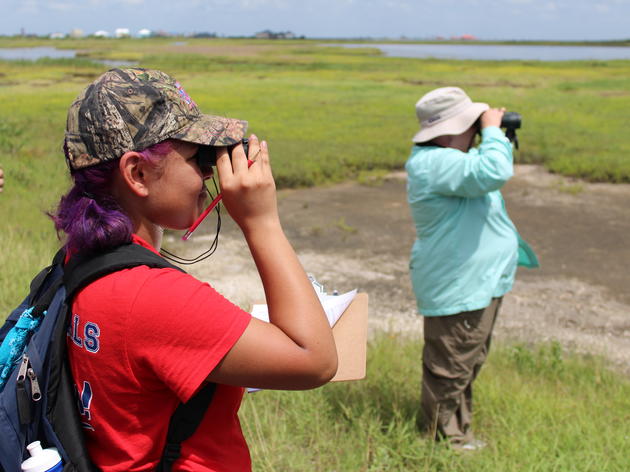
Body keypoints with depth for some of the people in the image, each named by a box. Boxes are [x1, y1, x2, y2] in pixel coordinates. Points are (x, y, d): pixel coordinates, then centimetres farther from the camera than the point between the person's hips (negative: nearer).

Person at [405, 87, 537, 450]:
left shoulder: (449, 158, 11)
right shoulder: (435, 164, -25)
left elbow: (483, 170, 29)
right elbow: (494, 173, -35)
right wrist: (493, 131, -22)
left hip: (480, 282, 12)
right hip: (459, 289, -12)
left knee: (468, 362, 23)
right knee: (450, 366, 2)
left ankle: (458, 429, 38)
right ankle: (445, 438, 17)